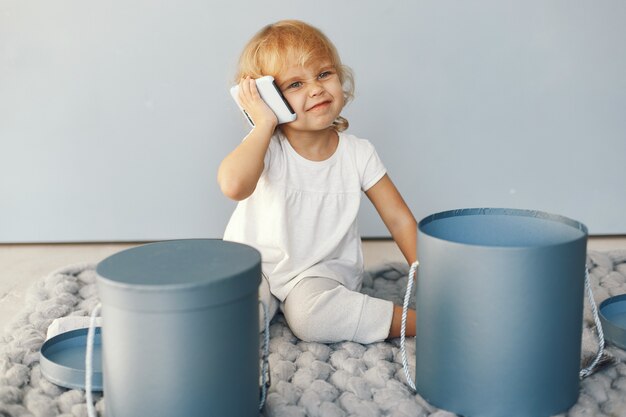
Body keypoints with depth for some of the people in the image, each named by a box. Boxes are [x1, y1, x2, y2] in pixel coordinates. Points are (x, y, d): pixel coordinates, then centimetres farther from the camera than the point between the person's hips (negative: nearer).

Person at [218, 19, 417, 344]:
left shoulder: (358, 153, -5)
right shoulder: (265, 145, -15)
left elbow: (399, 219, 1)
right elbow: (233, 185, -39)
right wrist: (264, 123, -28)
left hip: (324, 268, 1)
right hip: (256, 263, 0)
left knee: (310, 314, -32)